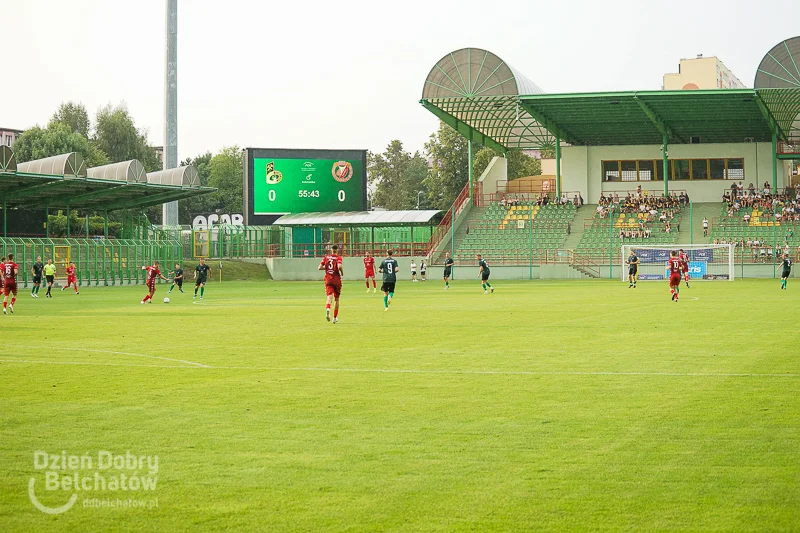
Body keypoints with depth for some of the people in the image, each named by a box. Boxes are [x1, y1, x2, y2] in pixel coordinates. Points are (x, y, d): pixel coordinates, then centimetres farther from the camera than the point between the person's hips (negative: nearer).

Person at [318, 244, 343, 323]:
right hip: (337, 280, -1)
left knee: (329, 296, -10)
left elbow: (319, 268, 0)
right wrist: (342, 272, -4)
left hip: (328, 280, 1)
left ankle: (328, 308, -45)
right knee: (336, 299, 14)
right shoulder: (338, 257, -5)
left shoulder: (326, 257, 6)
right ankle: (335, 317, 21)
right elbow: (339, 266, -23)